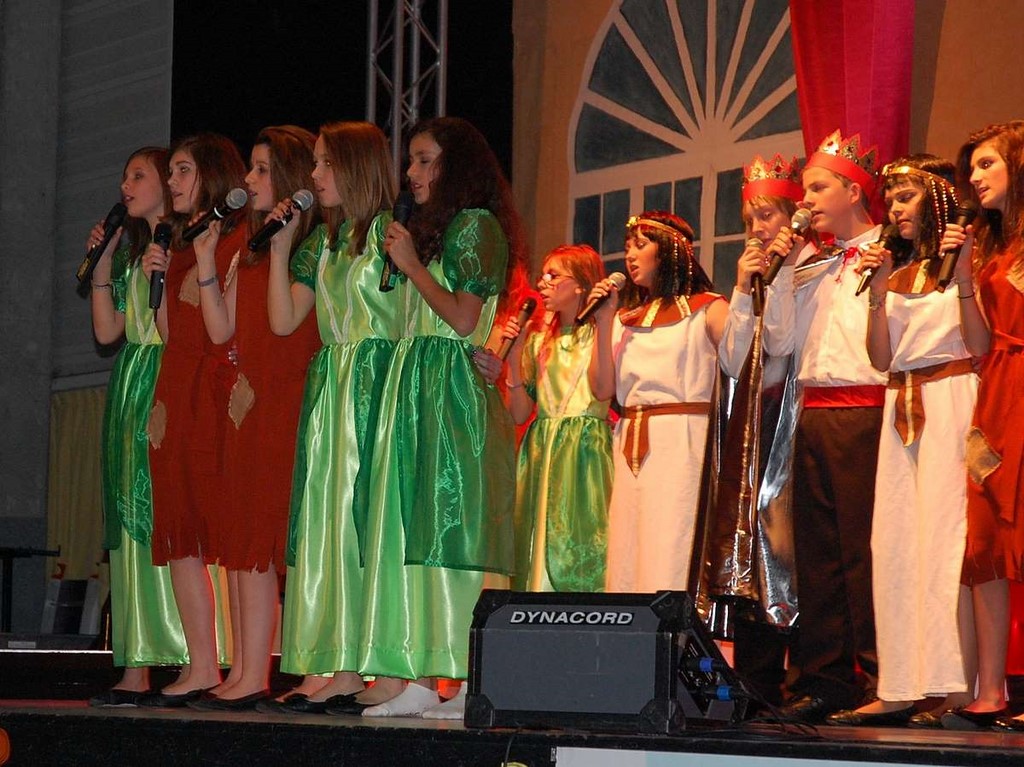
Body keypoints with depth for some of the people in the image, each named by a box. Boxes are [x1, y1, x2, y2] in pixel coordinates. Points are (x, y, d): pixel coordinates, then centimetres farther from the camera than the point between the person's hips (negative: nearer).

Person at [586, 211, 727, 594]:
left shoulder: (706, 309, 2)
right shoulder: (626, 318, 18)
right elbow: (602, 388, 7)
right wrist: (604, 322, 5)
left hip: (683, 443, -6)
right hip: (631, 445, 6)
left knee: (672, 557, -11)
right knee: (626, 558, 3)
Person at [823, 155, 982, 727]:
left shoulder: (959, 261, 1)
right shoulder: (895, 269, 18)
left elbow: (981, 345, -10)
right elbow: (882, 358, 11)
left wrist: (963, 278, -18)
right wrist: (878, 294, 0)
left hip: (951, 401, -6)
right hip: (903, 409, 6)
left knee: (946, 535, -12)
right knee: (895, 542, 0)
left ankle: (955, 686, -13)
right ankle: (901, 690, -1)